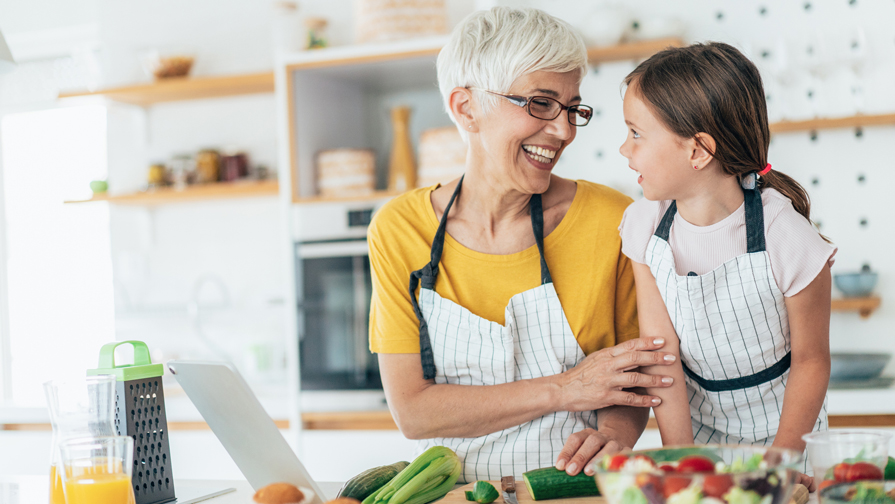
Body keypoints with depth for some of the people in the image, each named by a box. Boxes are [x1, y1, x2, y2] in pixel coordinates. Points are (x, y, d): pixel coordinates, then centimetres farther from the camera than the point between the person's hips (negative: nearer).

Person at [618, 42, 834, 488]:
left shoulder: (786, 238, -20)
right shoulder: (645, 228, -9)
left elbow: (811, 360, -9)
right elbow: (661, 353, -8)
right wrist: (681, 460, -10)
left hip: (780, 432, -2)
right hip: (696, 428, 3)